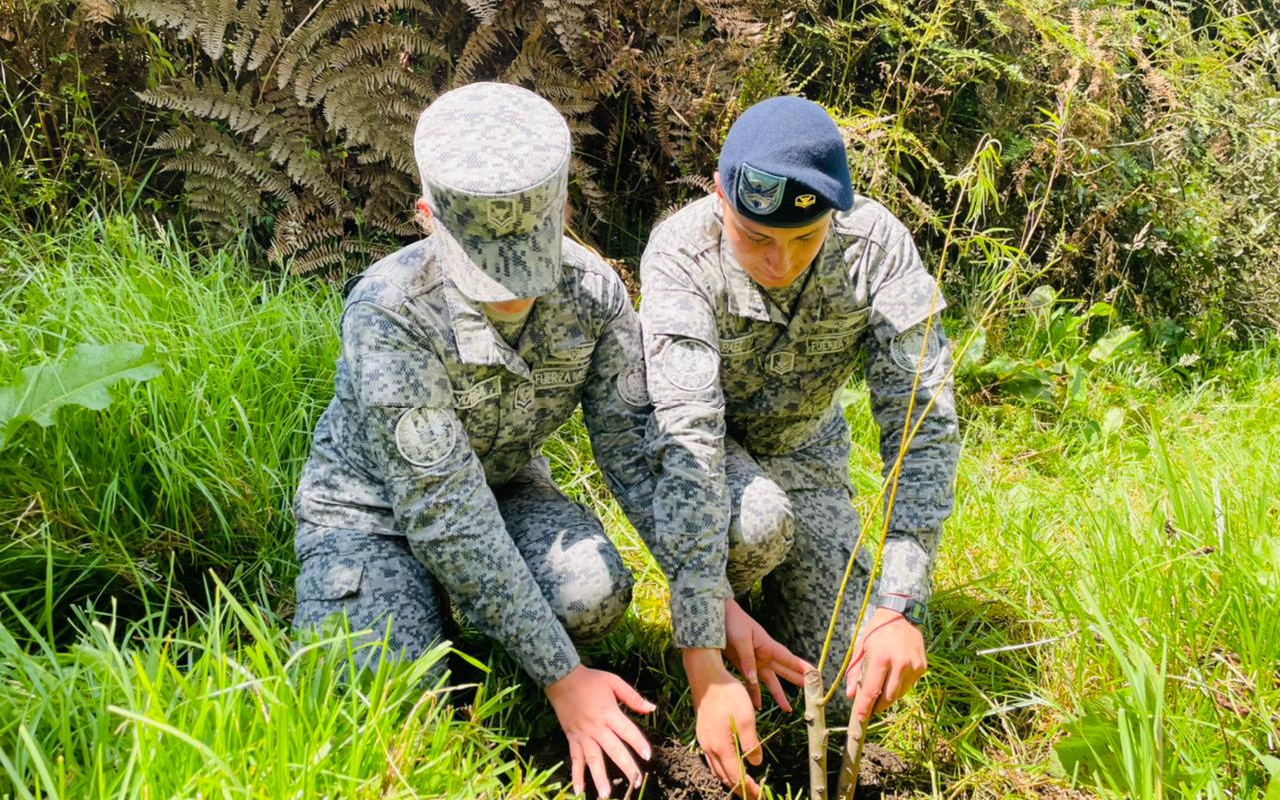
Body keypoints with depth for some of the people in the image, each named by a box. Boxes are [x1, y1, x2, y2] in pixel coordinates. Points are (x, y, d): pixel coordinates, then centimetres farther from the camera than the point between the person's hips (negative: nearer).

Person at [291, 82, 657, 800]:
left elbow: (638, 449, -14)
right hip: (372, 501, -3)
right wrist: (561, 677, -33)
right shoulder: (389, 310, -33)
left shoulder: (594, 291, -19)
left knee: (592, 594, -29)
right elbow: (445, 511, -34)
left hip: (505, 481, 3)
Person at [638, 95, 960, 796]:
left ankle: (771, 578, 27)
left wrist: (900, 607, -40)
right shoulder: (680, 253, -34)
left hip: (803, 448, 2)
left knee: (839, 694, -3)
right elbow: (687, 438, -42)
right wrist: (705, 670, -47)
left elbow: (922, 422, -29)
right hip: (709, 451, -2)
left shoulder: (876, 245, -28)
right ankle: (723, 606, -1)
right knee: (756, 520, -38)